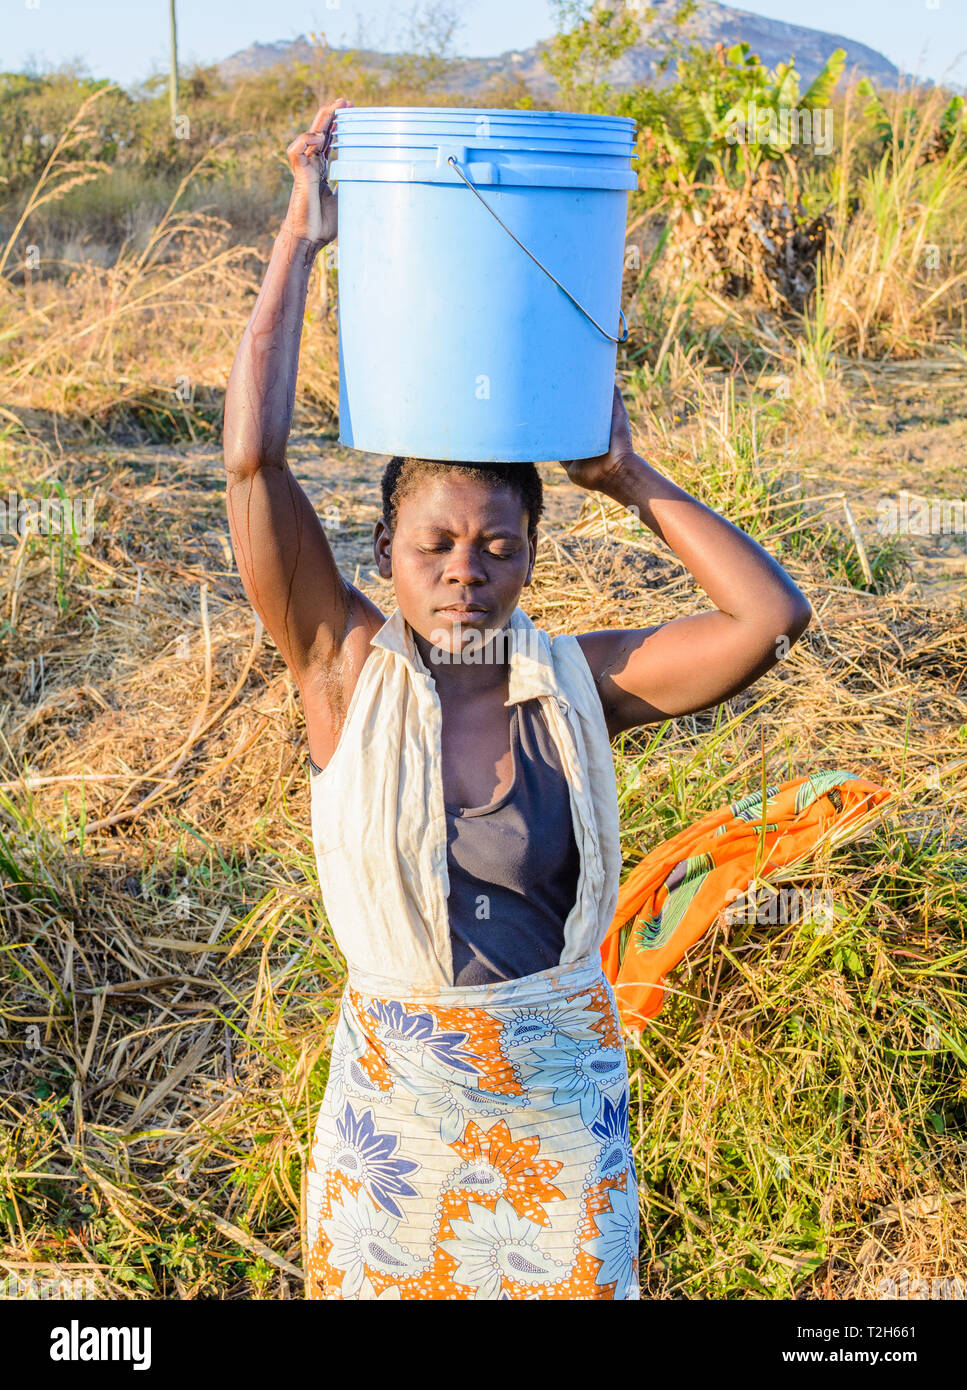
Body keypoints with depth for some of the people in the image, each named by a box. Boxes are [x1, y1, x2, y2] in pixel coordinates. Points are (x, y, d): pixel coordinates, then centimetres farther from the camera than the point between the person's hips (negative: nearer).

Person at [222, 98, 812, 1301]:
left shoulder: (579, 684, -11)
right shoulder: (348, 673, -13)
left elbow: (773, 617, -22)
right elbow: (251, 461, -23)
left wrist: (628, 476, -13)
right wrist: (301, 241, -18)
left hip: (563, 1087, 1)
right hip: (395, 1086, 0)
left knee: (565, 1275, 18)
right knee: (380, 1274, 20)